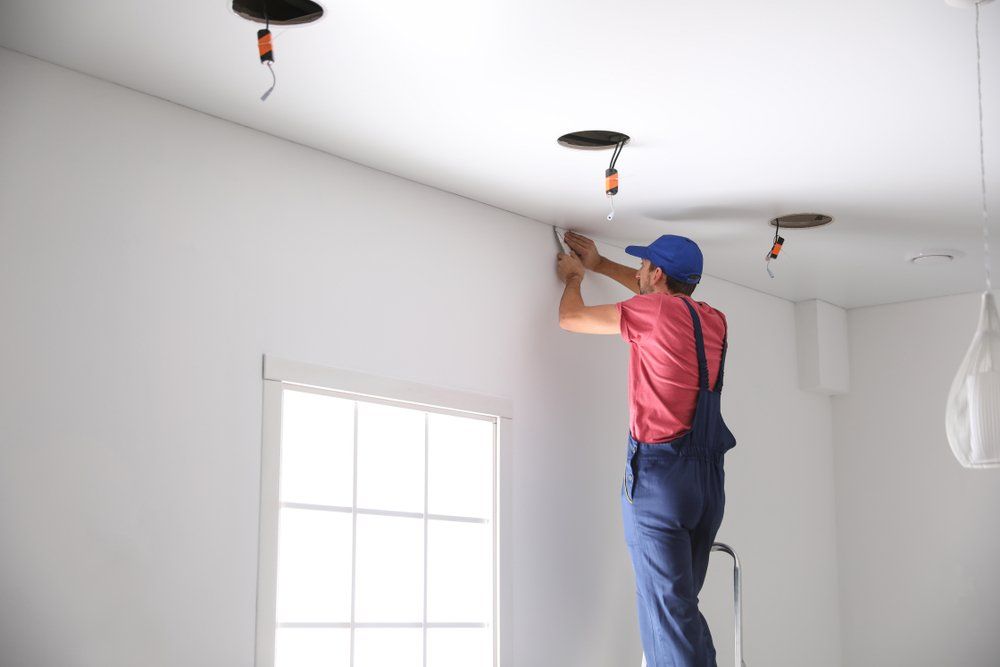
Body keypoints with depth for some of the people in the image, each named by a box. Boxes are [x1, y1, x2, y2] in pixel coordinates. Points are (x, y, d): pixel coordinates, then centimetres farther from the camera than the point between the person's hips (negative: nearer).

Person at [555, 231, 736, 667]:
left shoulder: (651, 312, -8)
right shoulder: (713, 321, 12)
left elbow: (570, 318, 5)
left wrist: (574, 278, 26)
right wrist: (599, 264, 42)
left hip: (658, 474, -7)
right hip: (709, 477, 7)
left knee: (668, 609, -8)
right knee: (681, 604, 13)